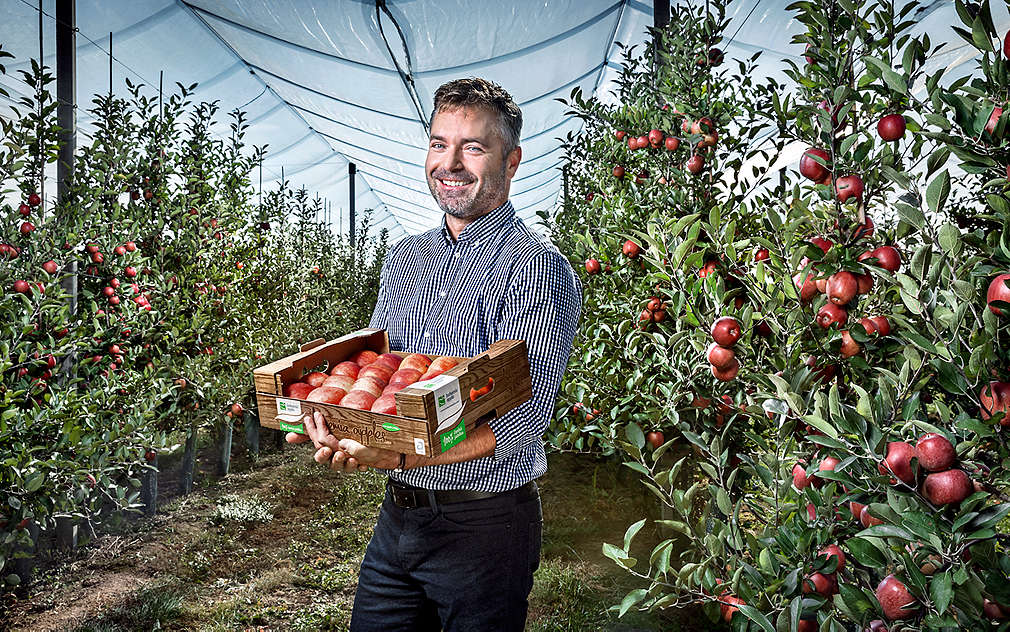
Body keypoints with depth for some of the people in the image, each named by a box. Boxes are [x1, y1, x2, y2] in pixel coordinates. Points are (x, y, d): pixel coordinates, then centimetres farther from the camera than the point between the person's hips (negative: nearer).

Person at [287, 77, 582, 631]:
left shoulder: (537, 267, -15)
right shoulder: (404, 258, 7)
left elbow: (523, 418, -23)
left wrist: (398, 455, -33)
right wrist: (328, 424, -11)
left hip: (484, 525, -6)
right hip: (396, 516, 6)